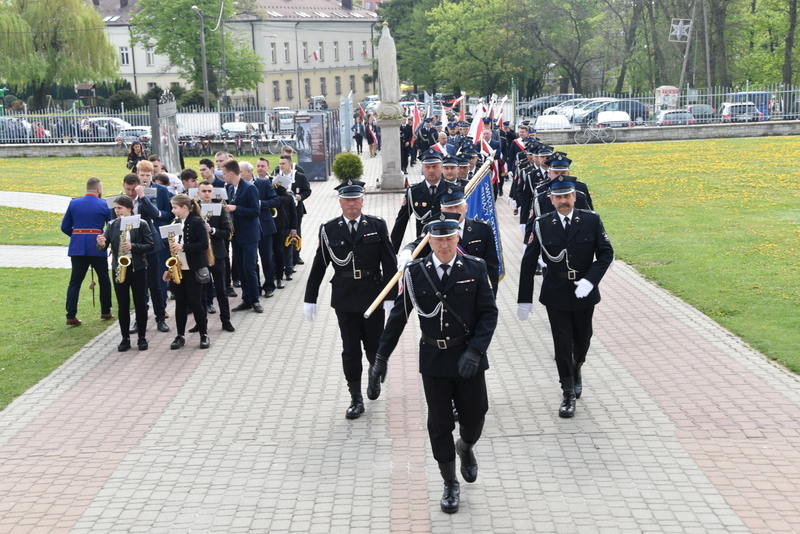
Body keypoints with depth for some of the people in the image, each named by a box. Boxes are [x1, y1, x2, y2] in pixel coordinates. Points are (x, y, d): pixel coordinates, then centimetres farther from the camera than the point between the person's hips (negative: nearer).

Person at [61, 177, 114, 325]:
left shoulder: (74, 203, 5)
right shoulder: (104, 205, -1)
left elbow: (65, 227, 7)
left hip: (77, 246, 2)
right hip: (96, 246, -2)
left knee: (75, 281, 4)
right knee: (104, 279, 14)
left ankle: (71, 316, -3)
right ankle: (105, 312, 22)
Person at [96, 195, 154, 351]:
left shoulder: (141, 224, -4)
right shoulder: (112, 225, 6)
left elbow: (149, 245, -7)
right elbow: (103, 248, 2)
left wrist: (133, 246, -21)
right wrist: (101, 244, -21)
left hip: (137, 268, -3)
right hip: (118, 268, 3)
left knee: (140, 303, 3)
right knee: (123, 305, 6)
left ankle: (142, 338, 12)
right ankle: (125, 338, 13)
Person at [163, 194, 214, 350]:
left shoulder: (197, 222, -10)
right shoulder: (176, 223, 11)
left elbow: (204, 244, -17)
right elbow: (174, 245, 16)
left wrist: (183, 247, -23)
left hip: (193, 269, -6)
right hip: (177, 268, 6)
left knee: (195, 302, -3)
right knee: (180, 303, 8)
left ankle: (204, 335, 8)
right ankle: (180, 335, 14)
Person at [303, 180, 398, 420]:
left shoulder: (377, 226, -2)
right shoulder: (329, 230, -1)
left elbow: (389, 263, -2)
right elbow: (319, 266, 3)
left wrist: (390, 296, -8)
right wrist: (310, 299, 3)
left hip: (373, 296, 0)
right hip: (345, 298, 0)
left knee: (374, 345, 10)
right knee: (350, 350, 4)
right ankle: (356, 399, 14)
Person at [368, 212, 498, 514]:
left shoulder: (475, 268, -5)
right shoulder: (415, 272, -5)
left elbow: (489, 313, -6)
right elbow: (398, 317, -1)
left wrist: (475, 351, -18)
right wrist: (381, 359, -4)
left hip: (468, 358, 0)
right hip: (433, 361, 0)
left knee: (474, 417, 10)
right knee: (440, 424, 7)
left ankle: (466, 447, 46)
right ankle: (450, 485, 23)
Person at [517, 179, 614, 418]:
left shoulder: (591, 220, -6)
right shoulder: (542, 224, -7)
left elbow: (606, 253, -5)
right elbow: (528, 263, -4)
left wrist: (590, 280, -20)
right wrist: (524, 300, -5)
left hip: (584, 292, 1)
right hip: (556, 294, -1)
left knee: (583, 339, 15)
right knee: (562, 343, 1)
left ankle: (576, 369, 47)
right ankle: (568, 393, 13)